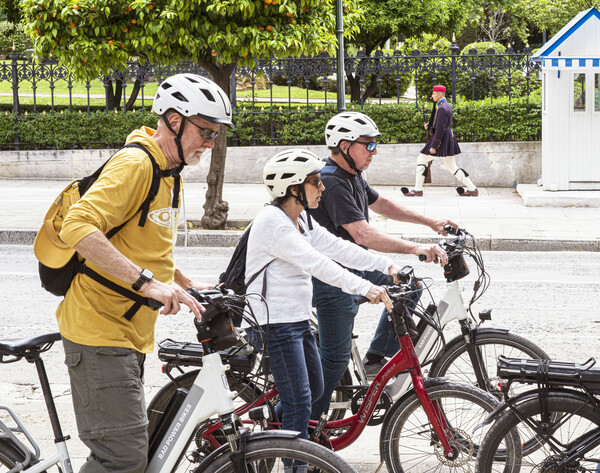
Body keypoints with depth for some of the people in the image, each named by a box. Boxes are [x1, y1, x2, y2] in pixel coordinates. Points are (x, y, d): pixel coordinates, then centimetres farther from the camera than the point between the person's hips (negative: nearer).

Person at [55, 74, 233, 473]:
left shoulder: (169, 174, 16)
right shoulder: (135, 164, -17)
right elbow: (78, 227, -31)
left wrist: (187, 285, 17)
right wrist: (148, 282, -34)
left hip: (129, 333, 10)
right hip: (99, 331, -10)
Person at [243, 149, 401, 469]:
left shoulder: (301, 220, 11)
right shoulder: (272, 222, -20)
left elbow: (336, 248, 6)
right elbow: (316, 263, -29)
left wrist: (386, 265, -5)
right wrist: (365, 288, -35)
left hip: (299, 320, 10)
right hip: (275, 323, -10)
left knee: (314, 391, 20)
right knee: (299, 405, -8)